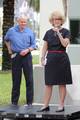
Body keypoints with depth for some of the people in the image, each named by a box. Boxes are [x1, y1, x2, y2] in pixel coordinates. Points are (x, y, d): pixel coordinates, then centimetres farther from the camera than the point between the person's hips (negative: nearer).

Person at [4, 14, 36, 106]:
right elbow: (6, 40, 22)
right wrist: (9, 49, 14)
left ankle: (29, 102, 5)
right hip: (15, 57, 0)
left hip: (26, 56, 0)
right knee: (16, 79, 5)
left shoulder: (30, 32, 3)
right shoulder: (11, 31, 4)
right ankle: (14, 102, 13)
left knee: (29, 79, -2)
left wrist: (27, 50, -12)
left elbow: (33, 45, 5)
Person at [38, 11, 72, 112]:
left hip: (62, 59, -3)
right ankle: (45, 105, 6)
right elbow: (45, 47, 10)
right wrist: (42, 58, -1)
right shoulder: (48, 32, 10)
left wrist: (58, 33, -18)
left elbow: (65, 44, -14)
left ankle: (61, 105, 8)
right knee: (48, 83, 2)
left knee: (62, 84, 2)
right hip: (50, 59, 3)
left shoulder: (65, 31, 1)